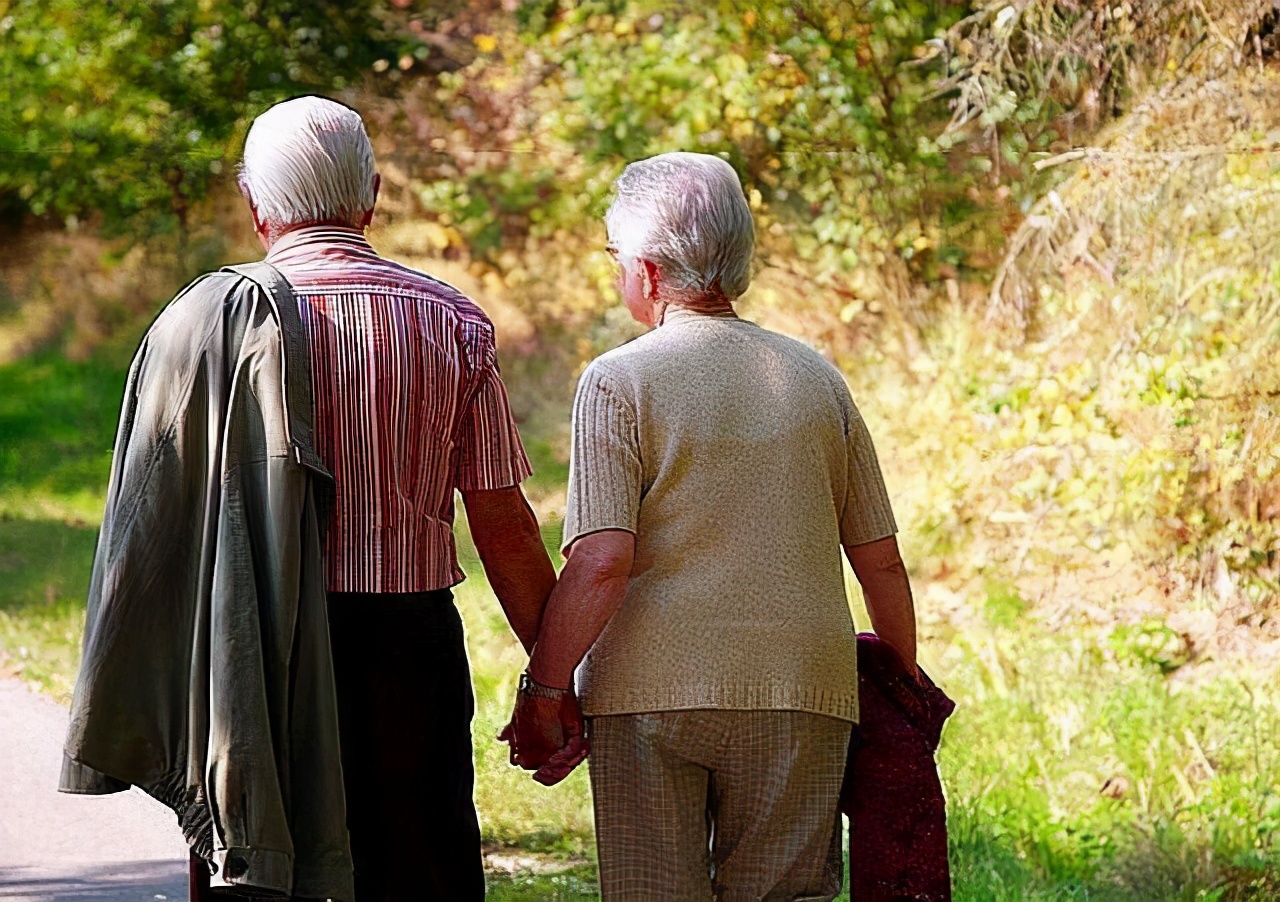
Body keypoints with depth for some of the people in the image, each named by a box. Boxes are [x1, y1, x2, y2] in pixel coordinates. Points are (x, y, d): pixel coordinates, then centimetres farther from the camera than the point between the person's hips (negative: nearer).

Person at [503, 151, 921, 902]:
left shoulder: (618, 381, -4)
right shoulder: (818, 379, 9)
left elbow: (601, 563, -14)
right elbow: (881, 562, 11)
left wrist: (544, 691, -6)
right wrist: (903, 680, 24)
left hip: (652, 692, -3)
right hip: (802, 697, 3)